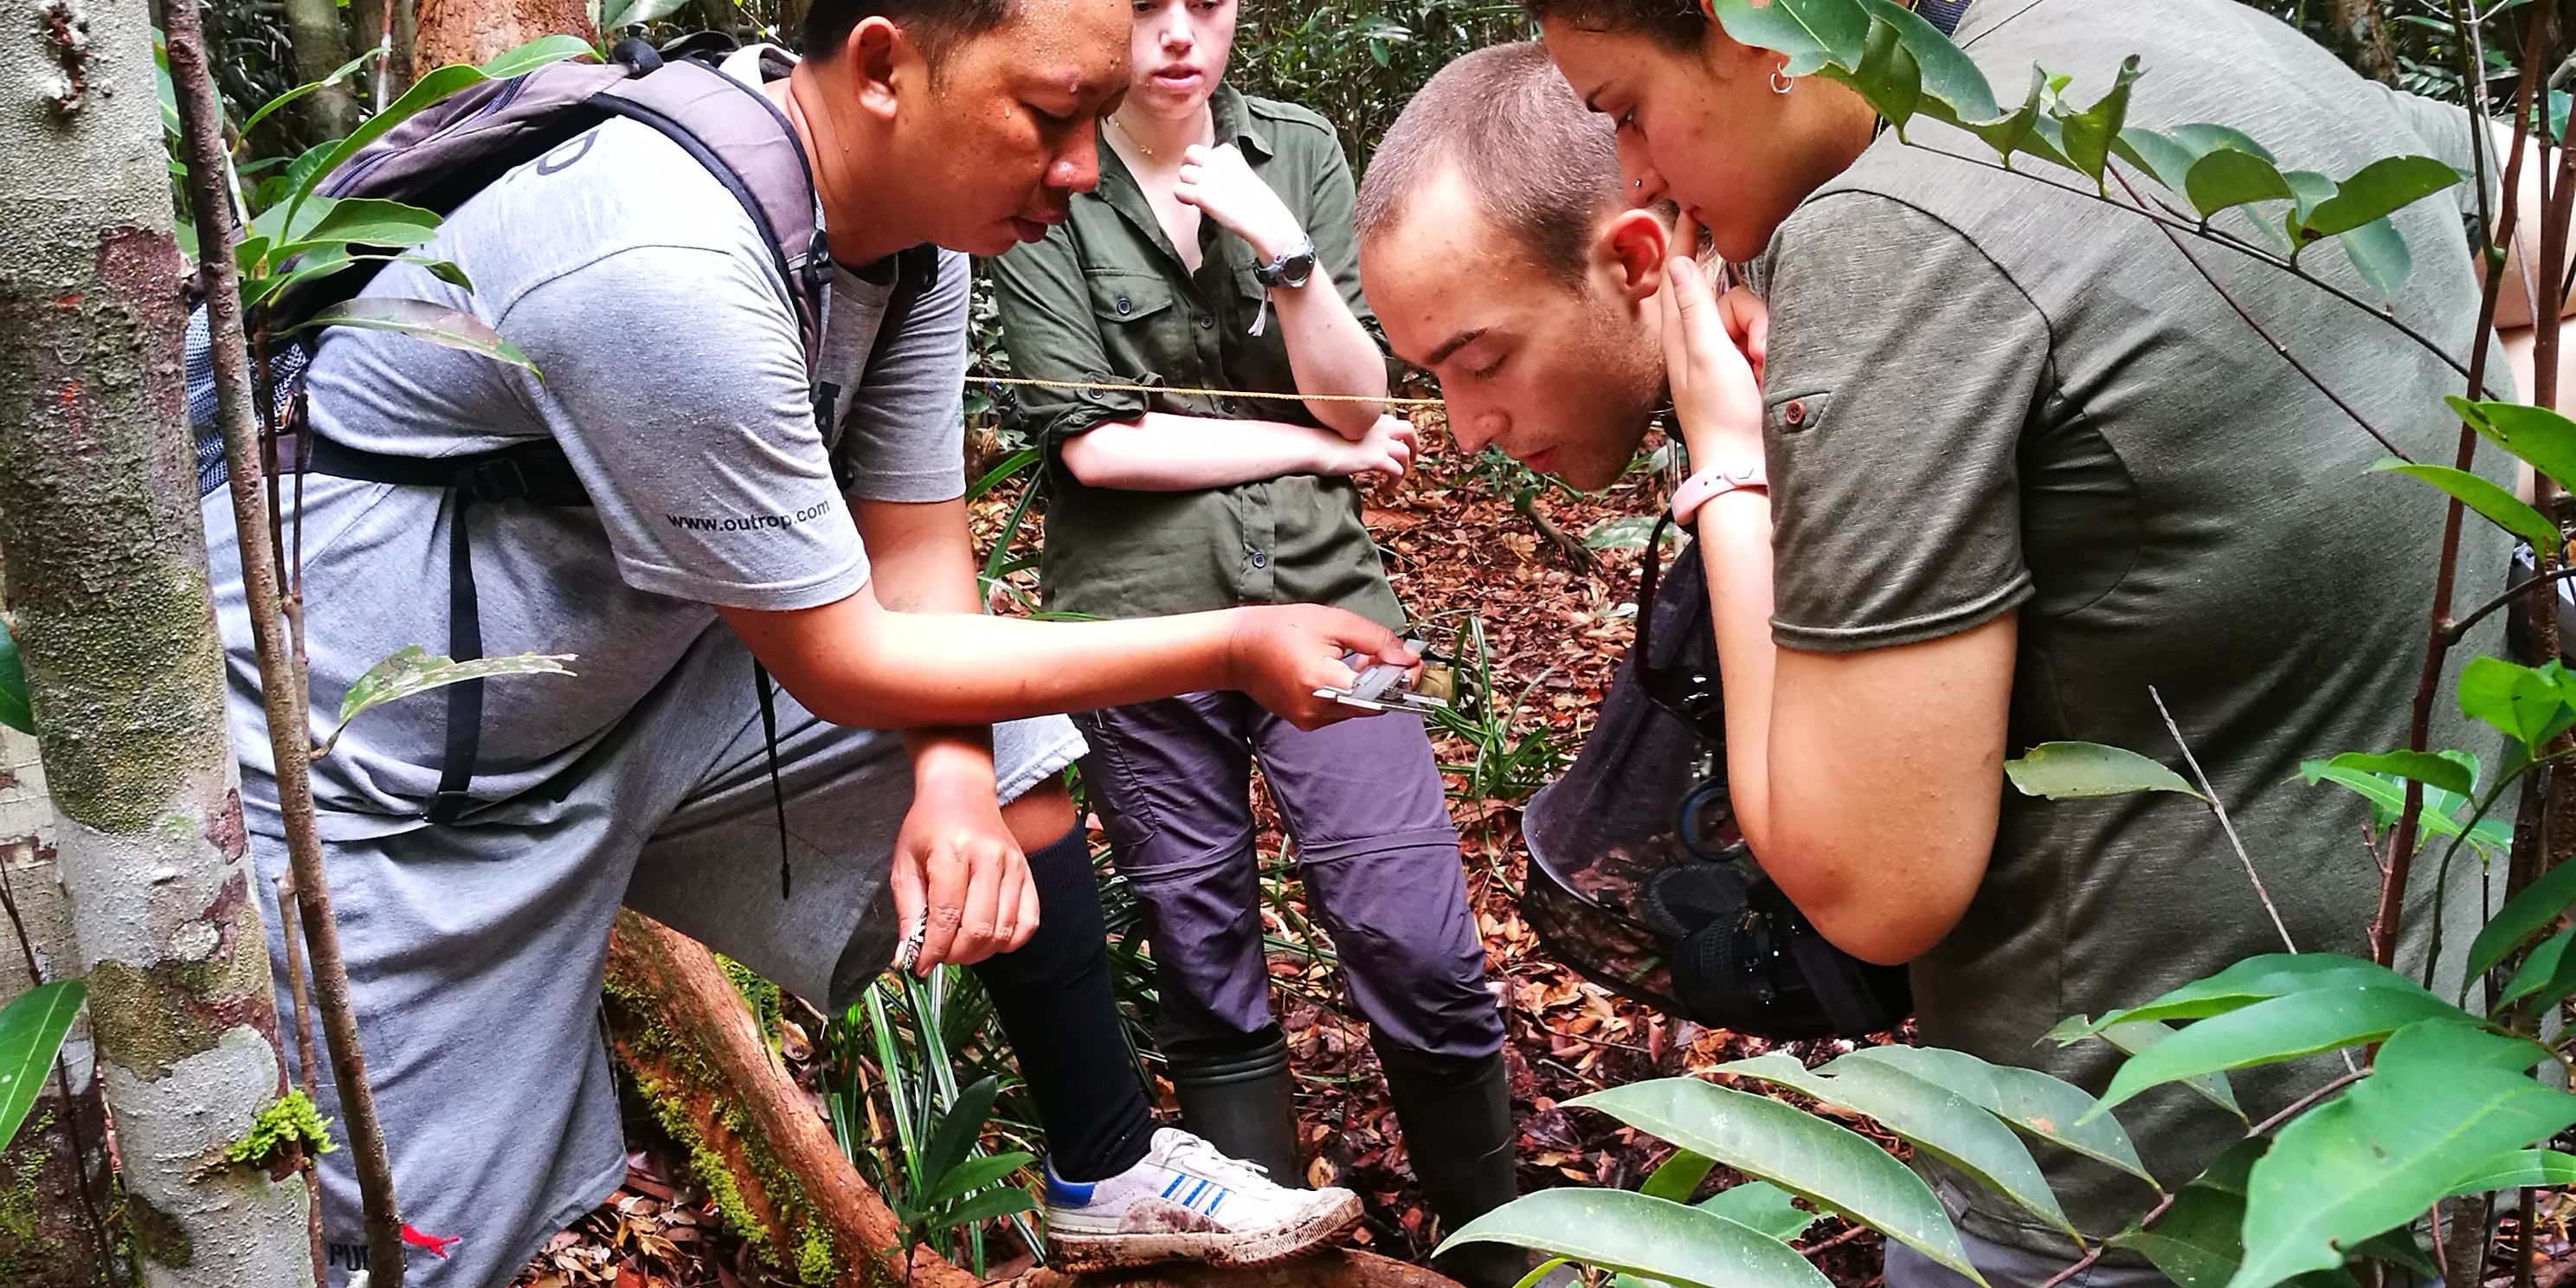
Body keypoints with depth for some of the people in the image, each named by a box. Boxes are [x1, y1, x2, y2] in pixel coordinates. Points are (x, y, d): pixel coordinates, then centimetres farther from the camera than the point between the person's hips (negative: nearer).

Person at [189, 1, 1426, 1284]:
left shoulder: (911, 226, -8)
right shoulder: (666, 266, -34)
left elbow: (917, 549, 0)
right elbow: (841, 665, -25)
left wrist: (954, 778, -20)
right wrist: (1234, 646, -22)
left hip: (622, 676, 8)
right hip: (358, 779, -8)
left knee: (1004, 744, 4)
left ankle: (1114, 1179, 16)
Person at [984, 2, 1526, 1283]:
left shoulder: (1298, 151, 5)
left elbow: (1357, 399, 0)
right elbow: (1092, 441, -11)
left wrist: (1276, 243, -14)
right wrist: (1315, 446, -5)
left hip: (1316, 589, 2)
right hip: (1139, 619, -1)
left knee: (1422, 952, -4)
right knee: (1207, 982, 9)